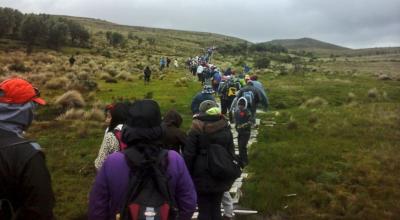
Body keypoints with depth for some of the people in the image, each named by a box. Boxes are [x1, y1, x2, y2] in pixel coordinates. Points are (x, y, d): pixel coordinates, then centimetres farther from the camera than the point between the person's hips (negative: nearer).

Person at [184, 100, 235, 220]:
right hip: (221, 177, 4)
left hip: (202, 177, -4)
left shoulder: (196, 130, -11)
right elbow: (231, 154, 11)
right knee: (216, 208, 15)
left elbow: (188, 155, -11)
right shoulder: (226, 129, 4)